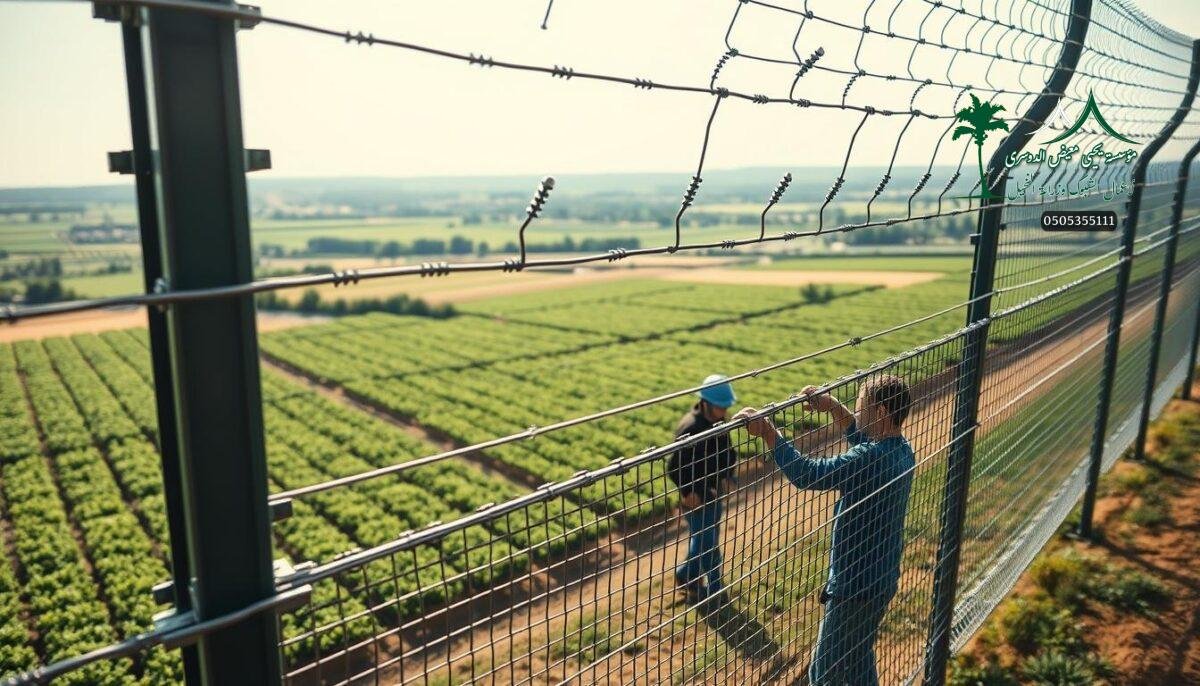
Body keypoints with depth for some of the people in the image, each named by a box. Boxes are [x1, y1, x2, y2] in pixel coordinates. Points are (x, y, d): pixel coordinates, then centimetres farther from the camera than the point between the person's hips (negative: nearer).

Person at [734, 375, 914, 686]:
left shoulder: (870, 459, -29)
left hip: (855, 585, -9)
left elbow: (807, 474, -34)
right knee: (860, 660, 26)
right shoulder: (901, 450, 0)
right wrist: (833, 407, 8)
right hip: (883, 578, 9)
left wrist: (768, 431, -32)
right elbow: (861, 435, 20)